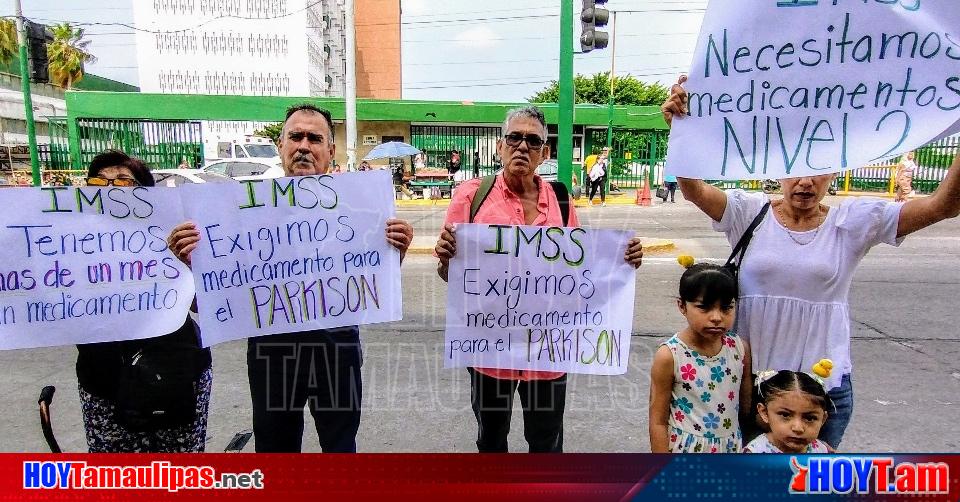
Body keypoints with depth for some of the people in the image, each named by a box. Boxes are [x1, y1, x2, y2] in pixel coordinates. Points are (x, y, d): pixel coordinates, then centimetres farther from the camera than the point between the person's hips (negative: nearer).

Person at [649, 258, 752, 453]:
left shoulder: (740, 349, -7)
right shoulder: (669, 356, -20)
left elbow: (747, 404, 6)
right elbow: (658, 421, -13)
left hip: (730, 449, 4)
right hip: (686, 451, -4)